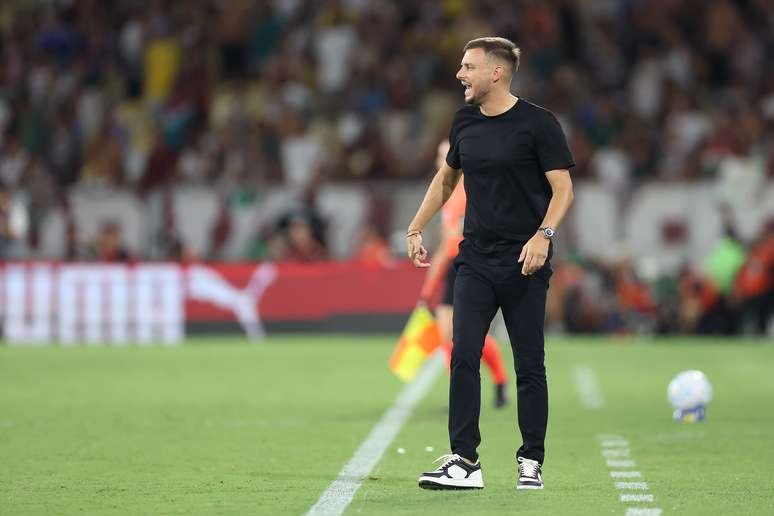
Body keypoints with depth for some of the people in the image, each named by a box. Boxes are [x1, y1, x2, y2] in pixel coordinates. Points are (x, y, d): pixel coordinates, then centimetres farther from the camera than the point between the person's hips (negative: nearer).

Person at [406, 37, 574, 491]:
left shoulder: (538, 123, -8)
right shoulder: (465, 120, 10)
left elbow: (563, 188, -10)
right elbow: (447, 176, 25)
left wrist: (543, 235, -25)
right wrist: (416, 228, 21)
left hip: (525, 265, -5)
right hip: (475, 260, 5)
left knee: (529, 366, 2)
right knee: (464, 356, -7)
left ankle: (531, 462, 13)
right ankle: (465, 461, -8)